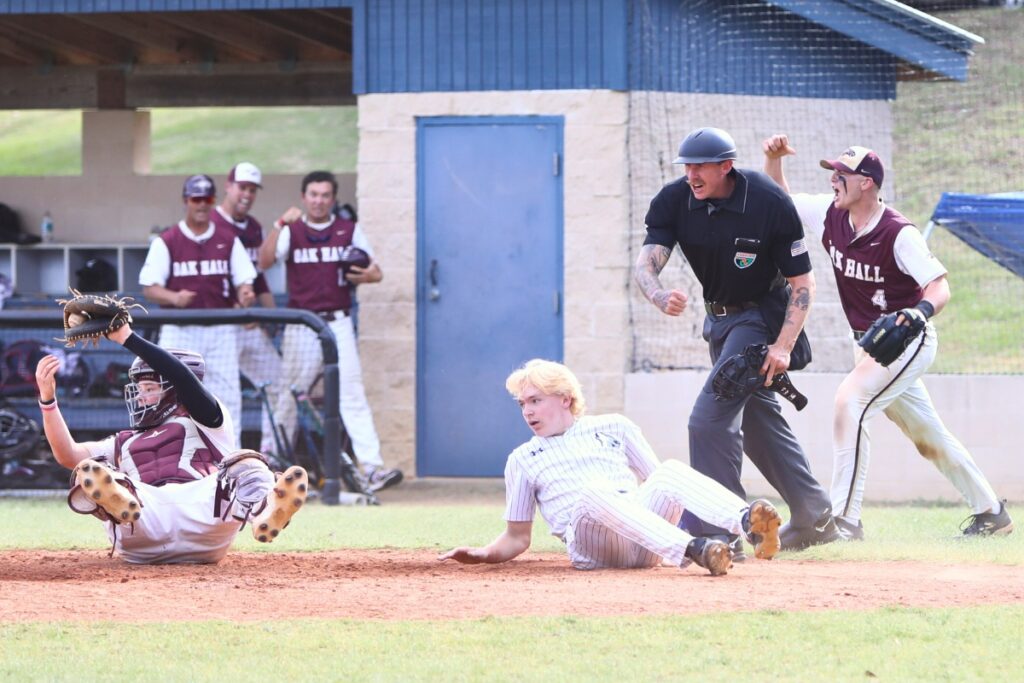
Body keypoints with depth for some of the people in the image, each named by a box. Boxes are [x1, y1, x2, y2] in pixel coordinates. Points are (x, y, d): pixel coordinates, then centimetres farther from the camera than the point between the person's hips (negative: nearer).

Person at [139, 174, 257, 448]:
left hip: (221, 330, 2)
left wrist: (245, 294, -17)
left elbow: (244, 279, 8)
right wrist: (174, 298, -22)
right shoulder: (167, 241, 4)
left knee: (227, 394, -2)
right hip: (179, 330, -2)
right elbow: (149, 288, -1)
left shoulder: (228, 240, 11)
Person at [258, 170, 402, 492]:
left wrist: (368, 275, -13)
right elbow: (264, 262, -11)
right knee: (289, 396, 5)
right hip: (301, 327, 0)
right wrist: (280, 225, -22)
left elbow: (376, 272, 11)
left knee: (352, 393, -8)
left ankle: (373, 467, -16)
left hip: (338, 323, 0)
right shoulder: (291, 230, 5)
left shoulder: (349, 230, 9)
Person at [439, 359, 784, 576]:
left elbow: (660, 482, 21)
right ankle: (694, 551, -54)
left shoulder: (613, 428, 24)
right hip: (589, 547, -2)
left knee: (671, 471, -25)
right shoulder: (523, 459, 23)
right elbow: (517, 537, 22)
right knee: (593, 489, -34)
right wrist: (483, 554, 2)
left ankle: (748, 522, -53)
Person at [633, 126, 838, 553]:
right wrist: (659, 296, -47)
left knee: (710, 418, -18)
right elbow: (646, 261, -23)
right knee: (756, 420, 17)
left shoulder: (770, 203, -24)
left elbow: (802, 281, -18)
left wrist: (783, 346, -27)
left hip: (762, 315, -7)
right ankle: (813, 520, 30)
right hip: (718, 317, 7)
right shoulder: (674, 201, -12)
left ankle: (710, 531, -16)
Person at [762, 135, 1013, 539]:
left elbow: (939, 286, -26)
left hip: (907, 340, -8)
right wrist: (774, 159, -7)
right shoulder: (830, 215, -2)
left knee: (851, 400, -26)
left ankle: (844, 519, -27)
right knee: (927, 435, 15)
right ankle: (990, 513, 29)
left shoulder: (899, 233, -22)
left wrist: (921, 310, -48)